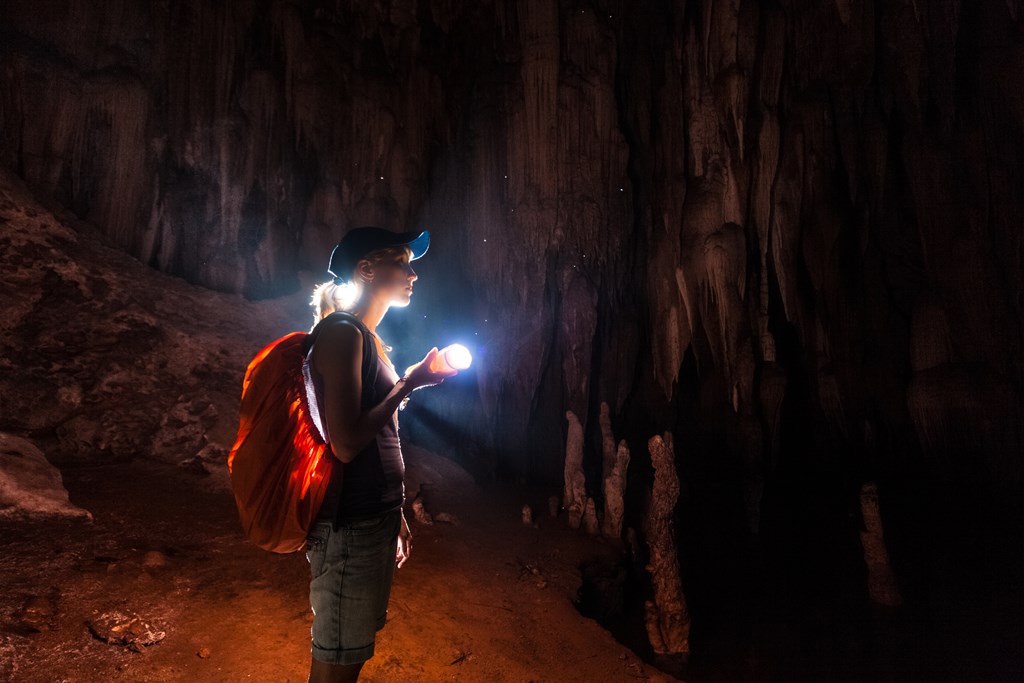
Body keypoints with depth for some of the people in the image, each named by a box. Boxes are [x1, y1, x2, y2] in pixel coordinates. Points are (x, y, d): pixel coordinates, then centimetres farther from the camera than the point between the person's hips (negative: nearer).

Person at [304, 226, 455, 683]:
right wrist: (409, 383, -15)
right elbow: (346, 443, -22)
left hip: (375, 519, 9)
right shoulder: (341, 332, -14)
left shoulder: (368, 338, 15)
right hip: (349, 526, -9)